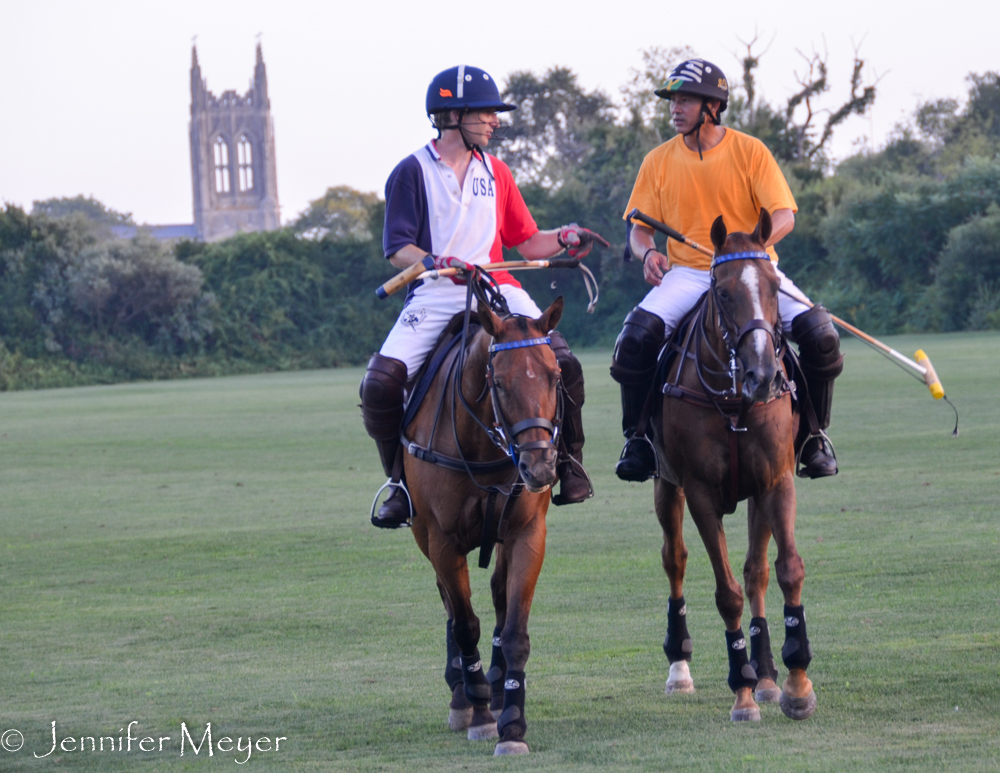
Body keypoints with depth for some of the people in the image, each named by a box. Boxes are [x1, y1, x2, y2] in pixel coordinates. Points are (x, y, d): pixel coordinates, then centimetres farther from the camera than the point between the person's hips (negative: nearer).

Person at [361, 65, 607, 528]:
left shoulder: (495, 172, 17)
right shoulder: (413, 172, 2)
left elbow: (526, 243, 19)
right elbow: (398, 249, -5)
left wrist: (565, 239, -1)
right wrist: (435, 262, -25)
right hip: (434, 297, -3)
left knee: (563, 364, -19)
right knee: (380, 385, -21)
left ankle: (568, 463, 0)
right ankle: (403, 481, -1)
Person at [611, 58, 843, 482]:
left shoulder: (750, 151, -1)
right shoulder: (659, 161, 5)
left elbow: (784, 216, -8)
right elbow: (639, 229, 9)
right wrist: (648, 252, -16)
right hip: (687, 272, 1)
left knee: (819, 332, -22)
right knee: (637, 335, -27)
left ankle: (815, 436, -2)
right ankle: (637, 439, -9)